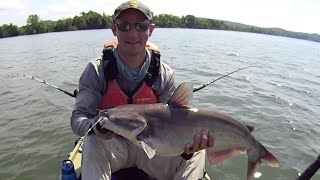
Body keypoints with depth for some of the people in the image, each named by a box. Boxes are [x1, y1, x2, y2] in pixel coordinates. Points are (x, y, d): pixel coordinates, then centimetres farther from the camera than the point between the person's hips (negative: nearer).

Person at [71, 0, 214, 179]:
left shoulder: (165, 75, -11)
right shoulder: (97, 70, -15)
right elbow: (78, 117, -18)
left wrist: (189, 143, -34)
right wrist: (95, 127, -42)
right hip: (111, 146, -1)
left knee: (195, 154, -15)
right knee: (93, 143, -33)